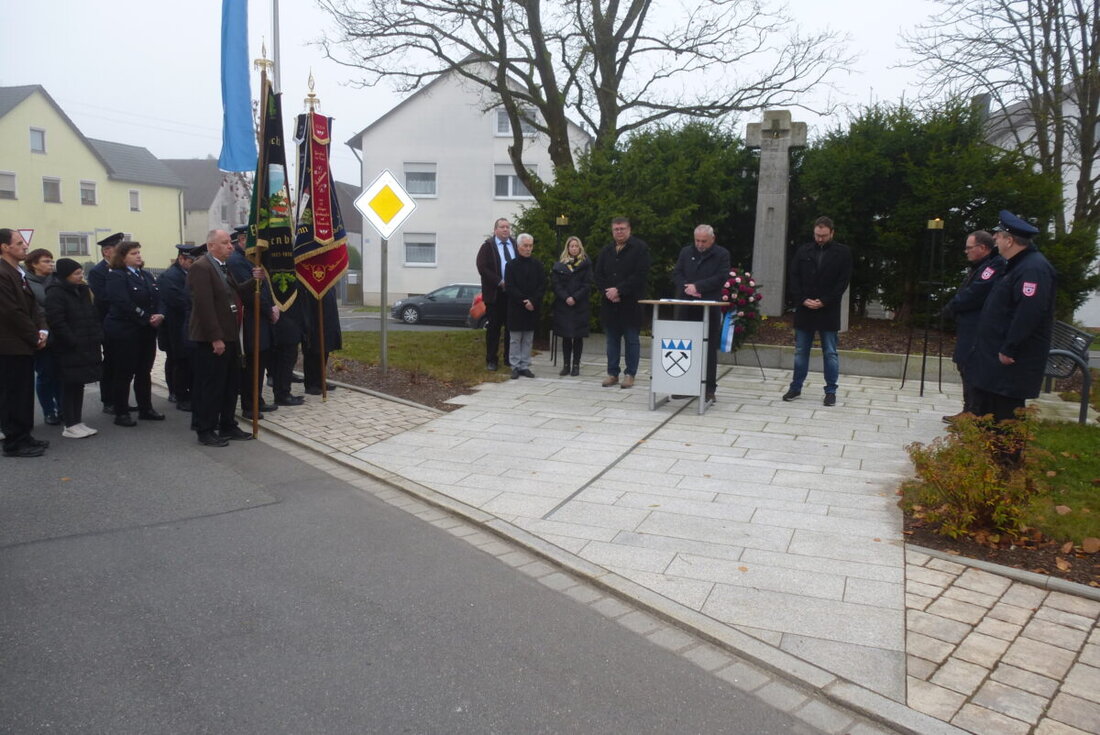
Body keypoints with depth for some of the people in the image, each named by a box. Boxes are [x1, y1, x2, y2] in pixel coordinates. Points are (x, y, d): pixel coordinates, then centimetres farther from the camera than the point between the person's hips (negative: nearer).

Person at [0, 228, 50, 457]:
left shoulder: (19, 273, 13)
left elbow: (33, 306, 14)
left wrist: (42, 330, -1)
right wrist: (35, 337, -10)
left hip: (25, 344, 9)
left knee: (24, 393, 15)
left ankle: (23, 436, 24)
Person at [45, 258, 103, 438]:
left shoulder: (82, 290, 15)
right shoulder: (56, 293, -10)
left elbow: (94, 316, 19)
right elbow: (56, 322, -18)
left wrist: (98, 337, 7)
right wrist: (74, 342, -19)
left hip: (87, 348, 8)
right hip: (69, 350, -8)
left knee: (79, 385, 12)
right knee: (70, 386, -2)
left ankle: (78, 422, 19)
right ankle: (70, 426, 4)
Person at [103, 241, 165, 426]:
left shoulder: (146, 276, 14)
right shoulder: (116, 276, -9)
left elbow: (157, 299, 9)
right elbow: (124, 304, -19)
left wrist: (159, 315, -10)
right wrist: (147, 318, -19)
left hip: (147, 331, 7)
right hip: (125, 332, -7)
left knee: (145, 372, 13)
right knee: (125, 374, 1)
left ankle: (146, 409, 22)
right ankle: (121, 413, 10)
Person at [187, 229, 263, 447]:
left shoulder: (224, 267, 15)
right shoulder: (201, 267, -15)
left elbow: (237, 294, 17)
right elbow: (205, 305, -21)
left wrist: (254, 280, 0)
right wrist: (216, 338, -23)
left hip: (229, 336, 9)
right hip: (212, 339, -9)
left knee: (231, 384, 15)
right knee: (211, 386, -1)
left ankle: (227, 426, 25)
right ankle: (205, 431, 10)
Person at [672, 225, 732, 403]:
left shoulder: (722, 254, 2)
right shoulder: (686, 252, 14)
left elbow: (721, 277, -8)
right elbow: (676, 274, 9)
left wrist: (698, 286, -15)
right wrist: (686, 288, -10)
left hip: (710, 308, -4)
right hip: (686, 307, 4)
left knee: (709, 350, 0)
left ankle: (710, 389, 5)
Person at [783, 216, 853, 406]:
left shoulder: (842, 253, 0)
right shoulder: (803, 251, 7)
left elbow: (843, 282, -4)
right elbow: (794, 278, 5)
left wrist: (824, 302, -13)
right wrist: (803, 300, -9)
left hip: (828, 311, -2)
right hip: (804, 310, 3)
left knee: (830, 353, 3)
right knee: (801, 351, 9)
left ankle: (831, 391, 10)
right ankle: (796, 387, 19)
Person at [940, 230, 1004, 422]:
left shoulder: (994, 267, -15)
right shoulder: (978, 267, 18)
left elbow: (973, 295, -22)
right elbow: (964, 292, 20)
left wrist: (950, 307, -8)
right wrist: (953, 308, 4)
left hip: (978, 332, -11)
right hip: (968, 329, 11)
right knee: (965, 368, 16)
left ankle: (973, 414, -2)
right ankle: (968, 411, 25)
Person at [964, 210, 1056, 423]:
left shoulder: (1033, 268, -19)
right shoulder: (1018, 265, 16)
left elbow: (1029, 313, -29)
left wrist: (1009, 349, -26)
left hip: (1012, 361, -11)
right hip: (994, 355, 11)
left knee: (1006, 414, -4)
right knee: (984, 404, 17)